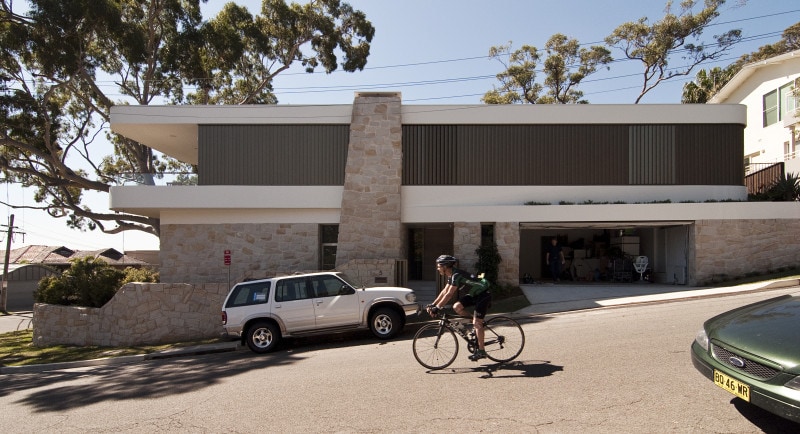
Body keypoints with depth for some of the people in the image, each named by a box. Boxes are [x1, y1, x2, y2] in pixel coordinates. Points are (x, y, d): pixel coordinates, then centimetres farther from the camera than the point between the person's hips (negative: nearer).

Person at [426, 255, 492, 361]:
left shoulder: (457, 275, -26)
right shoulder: (451, 276, 4)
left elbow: (449, 294, -30)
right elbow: (444, 292, 7)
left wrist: (437, 308, -30)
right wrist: (432, 304, 2)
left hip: (483, 295, -9)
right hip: (474, 294, 9)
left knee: (477, 323, -10)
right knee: (456, 307, -5)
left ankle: (481, 351, 0)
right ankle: (475, 322, 10)